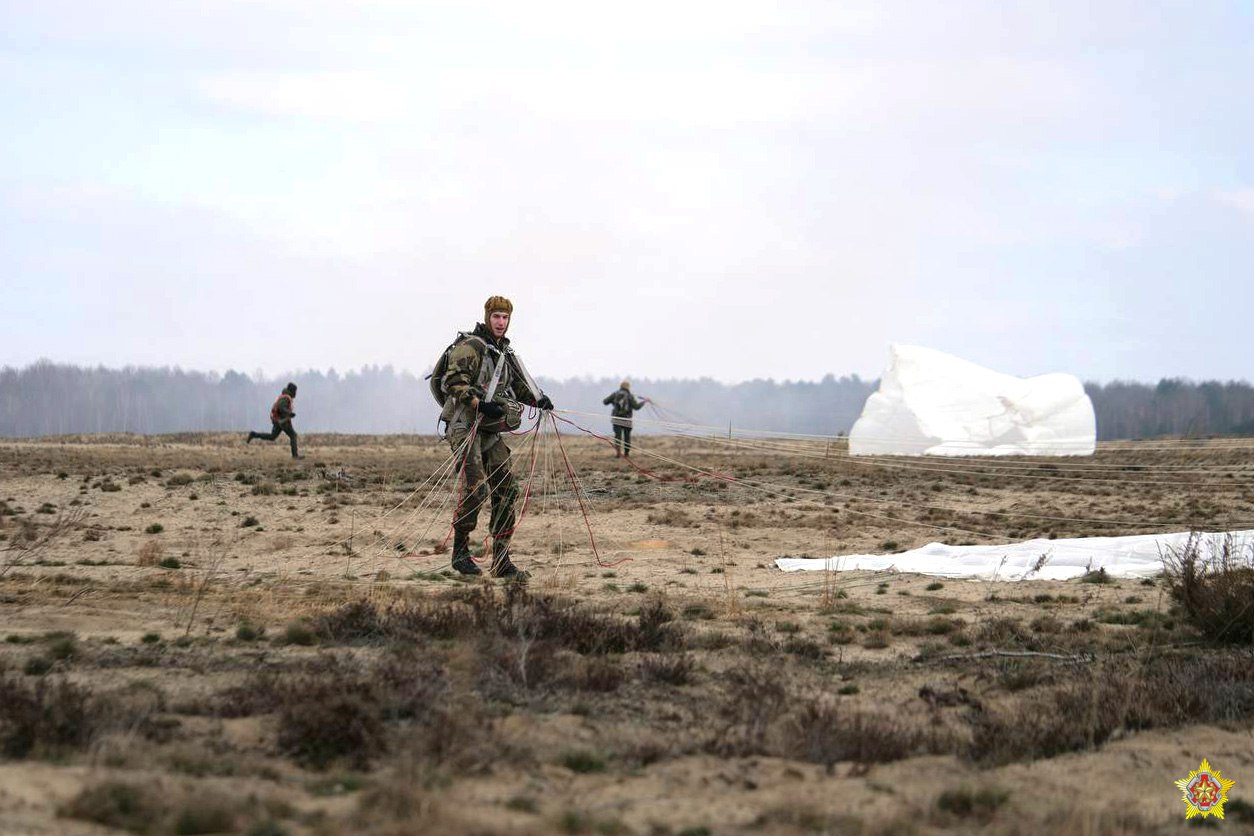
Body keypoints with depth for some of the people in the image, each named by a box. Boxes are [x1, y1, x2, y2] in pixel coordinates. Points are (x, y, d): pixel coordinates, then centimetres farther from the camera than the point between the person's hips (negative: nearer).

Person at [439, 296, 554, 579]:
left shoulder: (505, 353, 18)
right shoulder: (470, 347, -9)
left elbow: (518, 383, 29)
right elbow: (454, 382, -18)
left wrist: (537, 399, 10)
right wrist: (480, 404, -28)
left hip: (490, 430, 8)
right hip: (465, 426, -8)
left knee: (505, 490, 2)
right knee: (475, 487, -21)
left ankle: (502, 562, 5)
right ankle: (460, 550, -7)